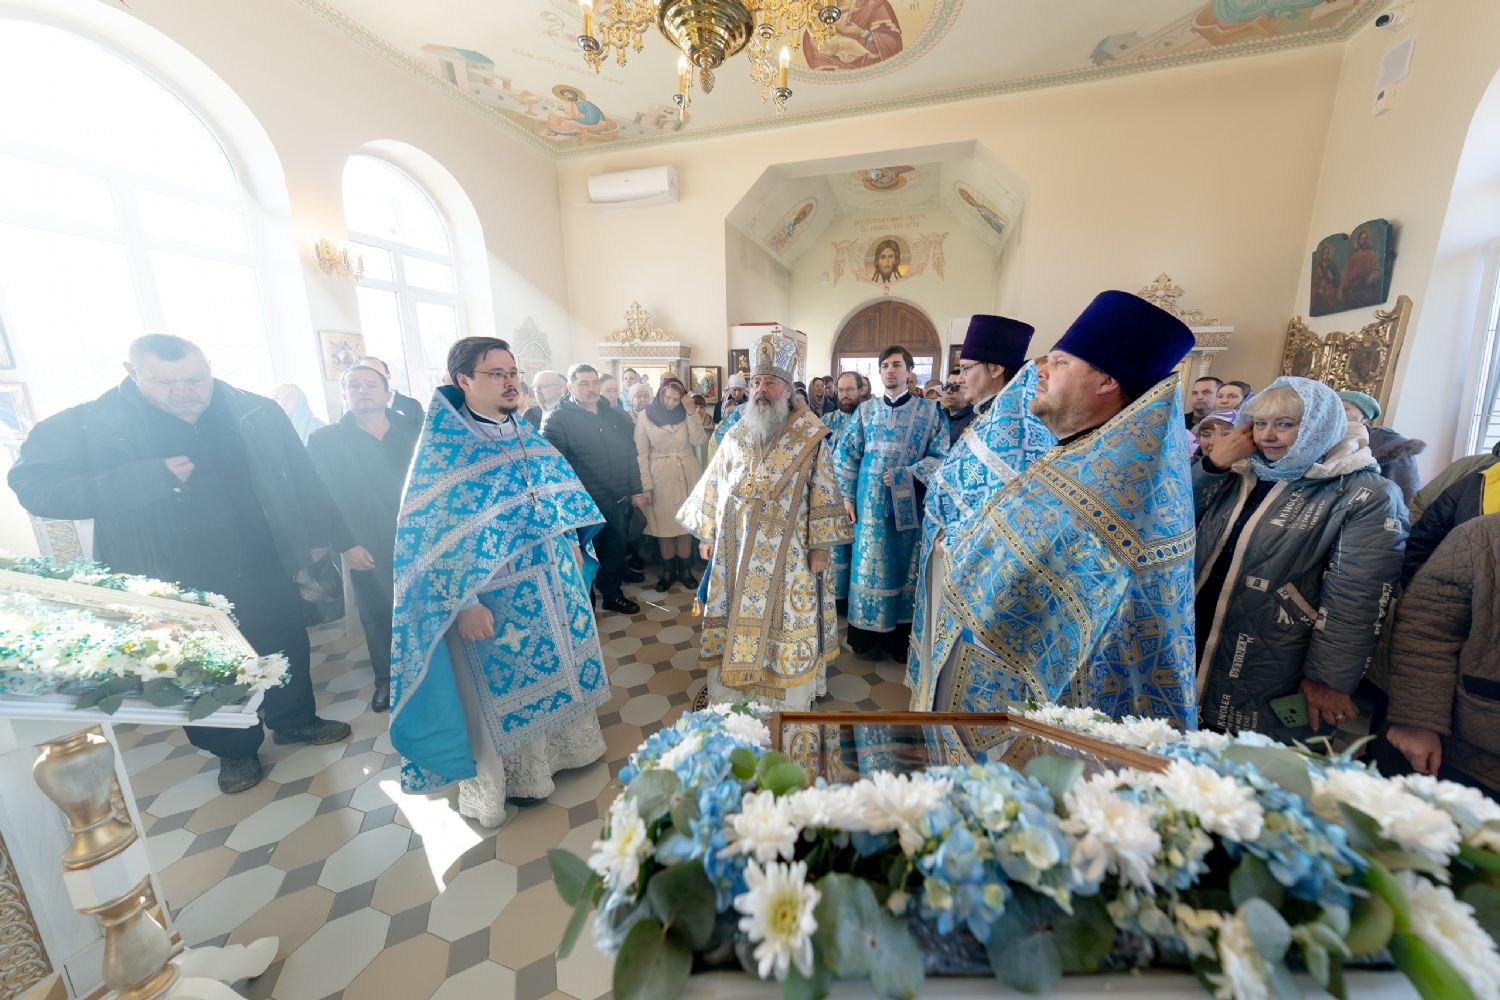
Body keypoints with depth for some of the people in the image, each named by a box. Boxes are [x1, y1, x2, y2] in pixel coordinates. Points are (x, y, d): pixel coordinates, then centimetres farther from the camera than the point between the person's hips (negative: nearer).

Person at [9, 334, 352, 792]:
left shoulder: (256, 413, -5)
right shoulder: (87, 426, -9)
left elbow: (300, 477, 2)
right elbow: (34, 486, -15)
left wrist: (329, 535, 7)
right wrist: (151, 477, -27)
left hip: (264, 572, 2)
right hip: (178, 589, -1)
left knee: (287, 650, 17)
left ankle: (294, 720, 43)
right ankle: (234, 750, 40)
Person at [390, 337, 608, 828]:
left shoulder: (527, 435, 6)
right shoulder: (443, 444, -13)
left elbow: (562, 495, 15)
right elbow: (433, 532, -17)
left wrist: (575, 547, 12)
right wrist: (464, 601, -20)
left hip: (553, 581, 6)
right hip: (497, 595, -6)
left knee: (556, 664, 20)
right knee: (505, 681, 10)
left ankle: (565, 741, 44)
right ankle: (513, 775, 33)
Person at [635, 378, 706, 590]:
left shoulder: (687, 414, 3)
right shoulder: (645, 416, -3)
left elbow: (698, 441, -10)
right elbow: (641, 453, -4)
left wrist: (691, 413, -16)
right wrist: (646, 485, -8)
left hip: (687, 475, 2)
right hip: (660, 477, -1)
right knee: (664, 524, 6)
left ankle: (685, 570, 23)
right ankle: (668, 571, 22)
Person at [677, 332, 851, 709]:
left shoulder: (811, 440, -5)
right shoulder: (735, 437, 6)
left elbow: (824, 495, -5)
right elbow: (713, 488, 11)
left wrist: (820, 546, -8)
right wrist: (706, 535, 10)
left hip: (787, 556, -3)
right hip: (735, 553, 4)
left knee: (783, 623, 7)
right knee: (736, 621, 12)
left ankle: (786, 702, 26)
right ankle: (731, 698, 30)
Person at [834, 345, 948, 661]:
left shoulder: (929, 412, 2)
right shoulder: (865, 410, 7)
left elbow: (940, 457, -4)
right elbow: (845, 454, 7)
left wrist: (903, 476, -15)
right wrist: (847, 495, 0)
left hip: (909, 503, -1)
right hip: (871, 503, 1)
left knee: (906, 568, 8)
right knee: (871, 567, 6)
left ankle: (902, 637, 23)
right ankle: (869, 635, 20)